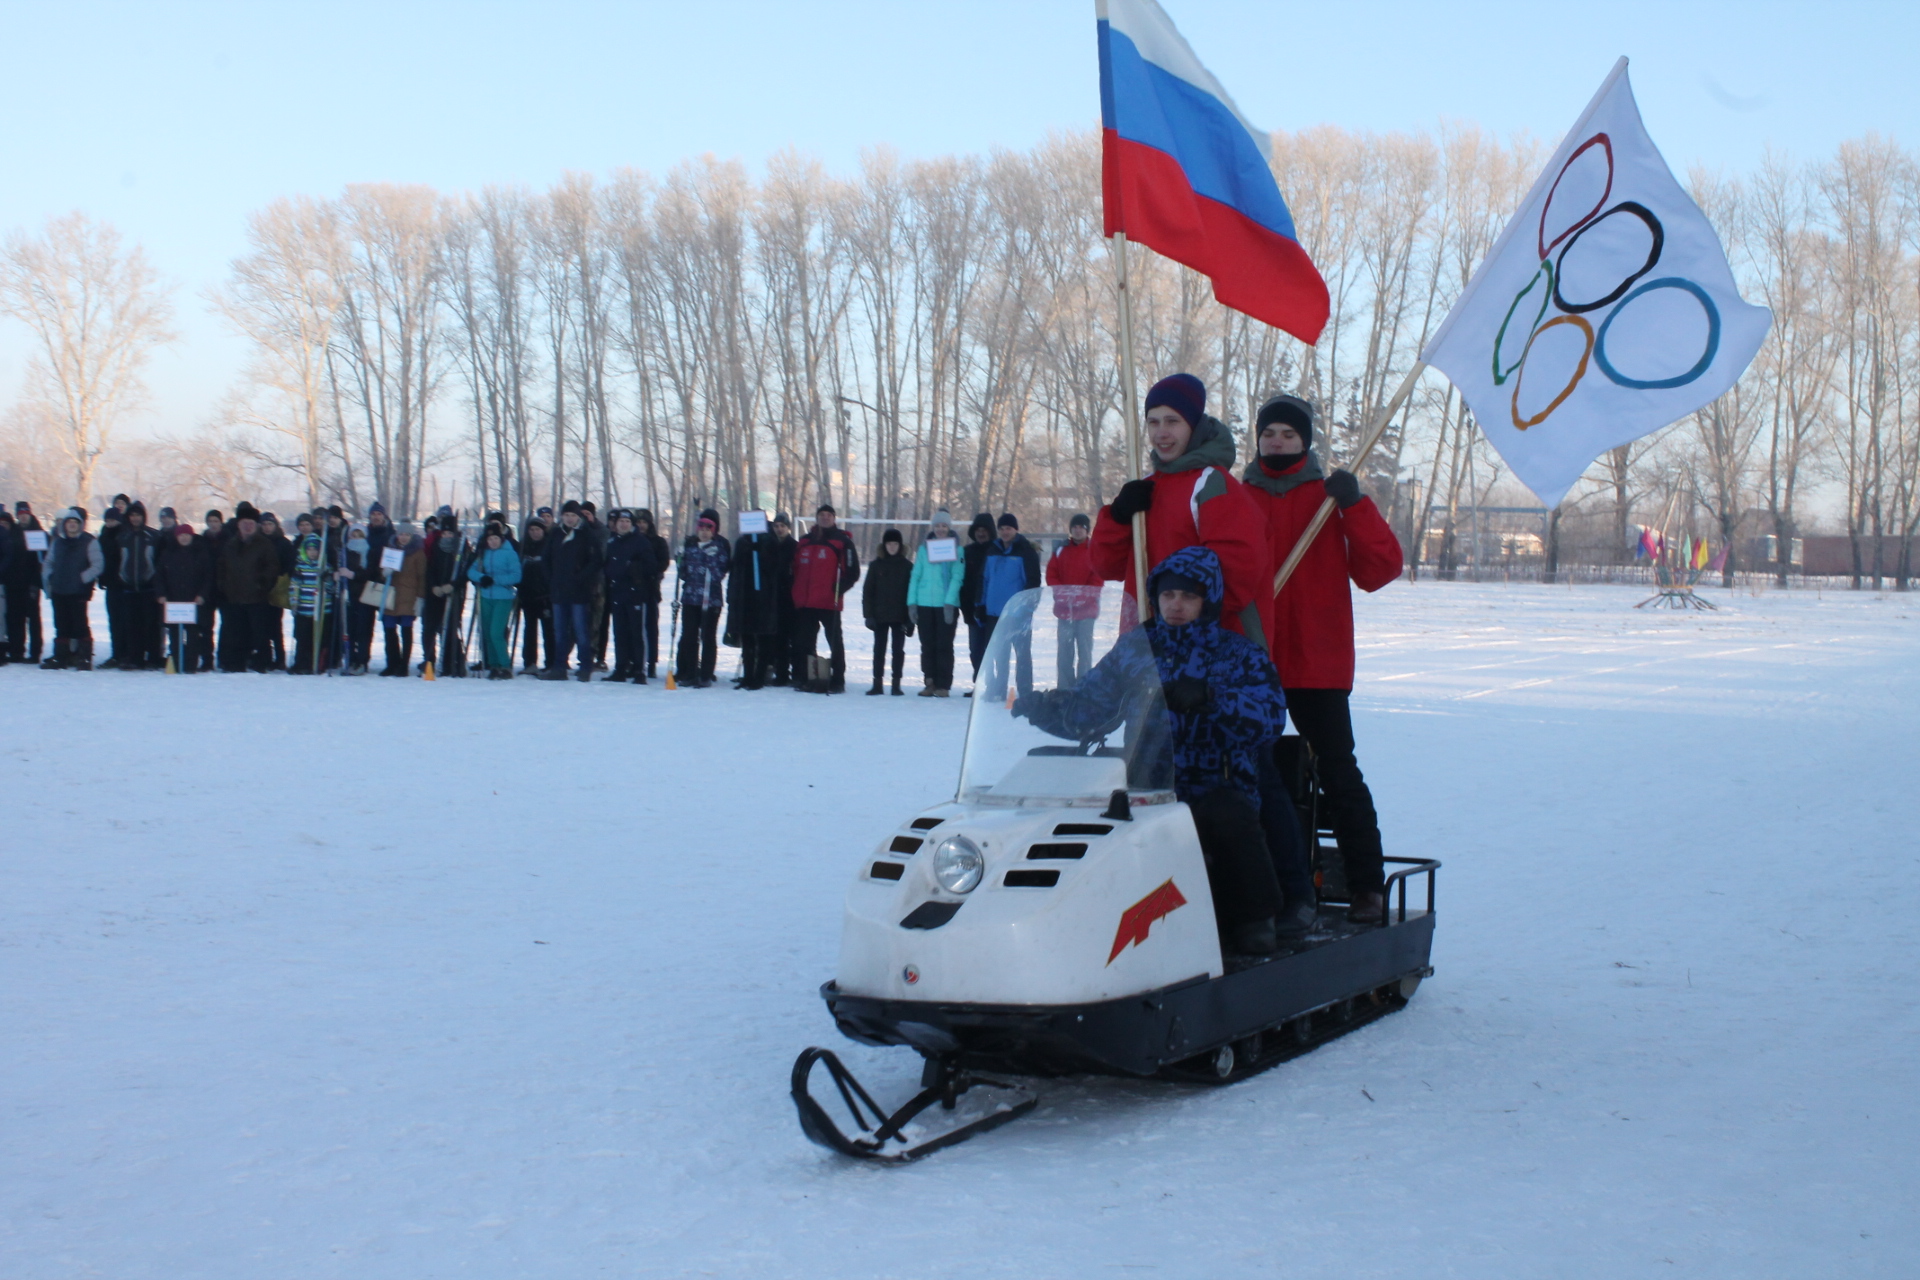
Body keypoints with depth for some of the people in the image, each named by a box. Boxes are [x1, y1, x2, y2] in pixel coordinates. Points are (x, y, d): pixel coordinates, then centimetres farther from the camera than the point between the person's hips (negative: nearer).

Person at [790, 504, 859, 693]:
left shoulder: (842, 541, -1)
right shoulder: (805, 542, 16)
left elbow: (853, 571, -5)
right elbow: (795, 569, 21)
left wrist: (837, 590, -13)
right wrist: (797, 593, 11)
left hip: (829, 603, -5)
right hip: (804, 603, 5)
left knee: (835, 642, 0)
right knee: (802, 642, 7)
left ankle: (837, 681, 3)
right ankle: (802, 679, 13)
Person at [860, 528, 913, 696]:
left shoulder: (907, 566, 2)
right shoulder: (876, 565, 4)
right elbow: (867, 591, 3)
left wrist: (910, 618, -5)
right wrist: (868, 614, -6)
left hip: (900, 616, -1)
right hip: (880, 615, 1)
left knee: (898, 650, 3)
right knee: (879, 649, 4)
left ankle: (896, 684, 7)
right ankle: (877, 683, 8)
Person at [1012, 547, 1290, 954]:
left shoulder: (1240, 654, 4)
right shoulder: (1134, 648, 14)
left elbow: (1270, 716, -14)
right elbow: (1086, 712, 11)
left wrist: (1208, 698, -29)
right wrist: (1037, 706, -7)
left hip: (1221, 788, -2)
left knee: (1229, 819, -36)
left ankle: (1255, 917, -18)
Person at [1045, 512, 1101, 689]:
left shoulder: (1094, 550, 1)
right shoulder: (1061, 550, 9)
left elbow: (1098, 577, -4)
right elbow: (1051, 574, 7)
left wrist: (1083, 595, -15)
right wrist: (1061, 592, -9)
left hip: (1086, 608, -3)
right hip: (1064, 608, 3)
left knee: (1084, 648, -4)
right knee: (1064, 649, 3)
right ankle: (1064, 687, 8)